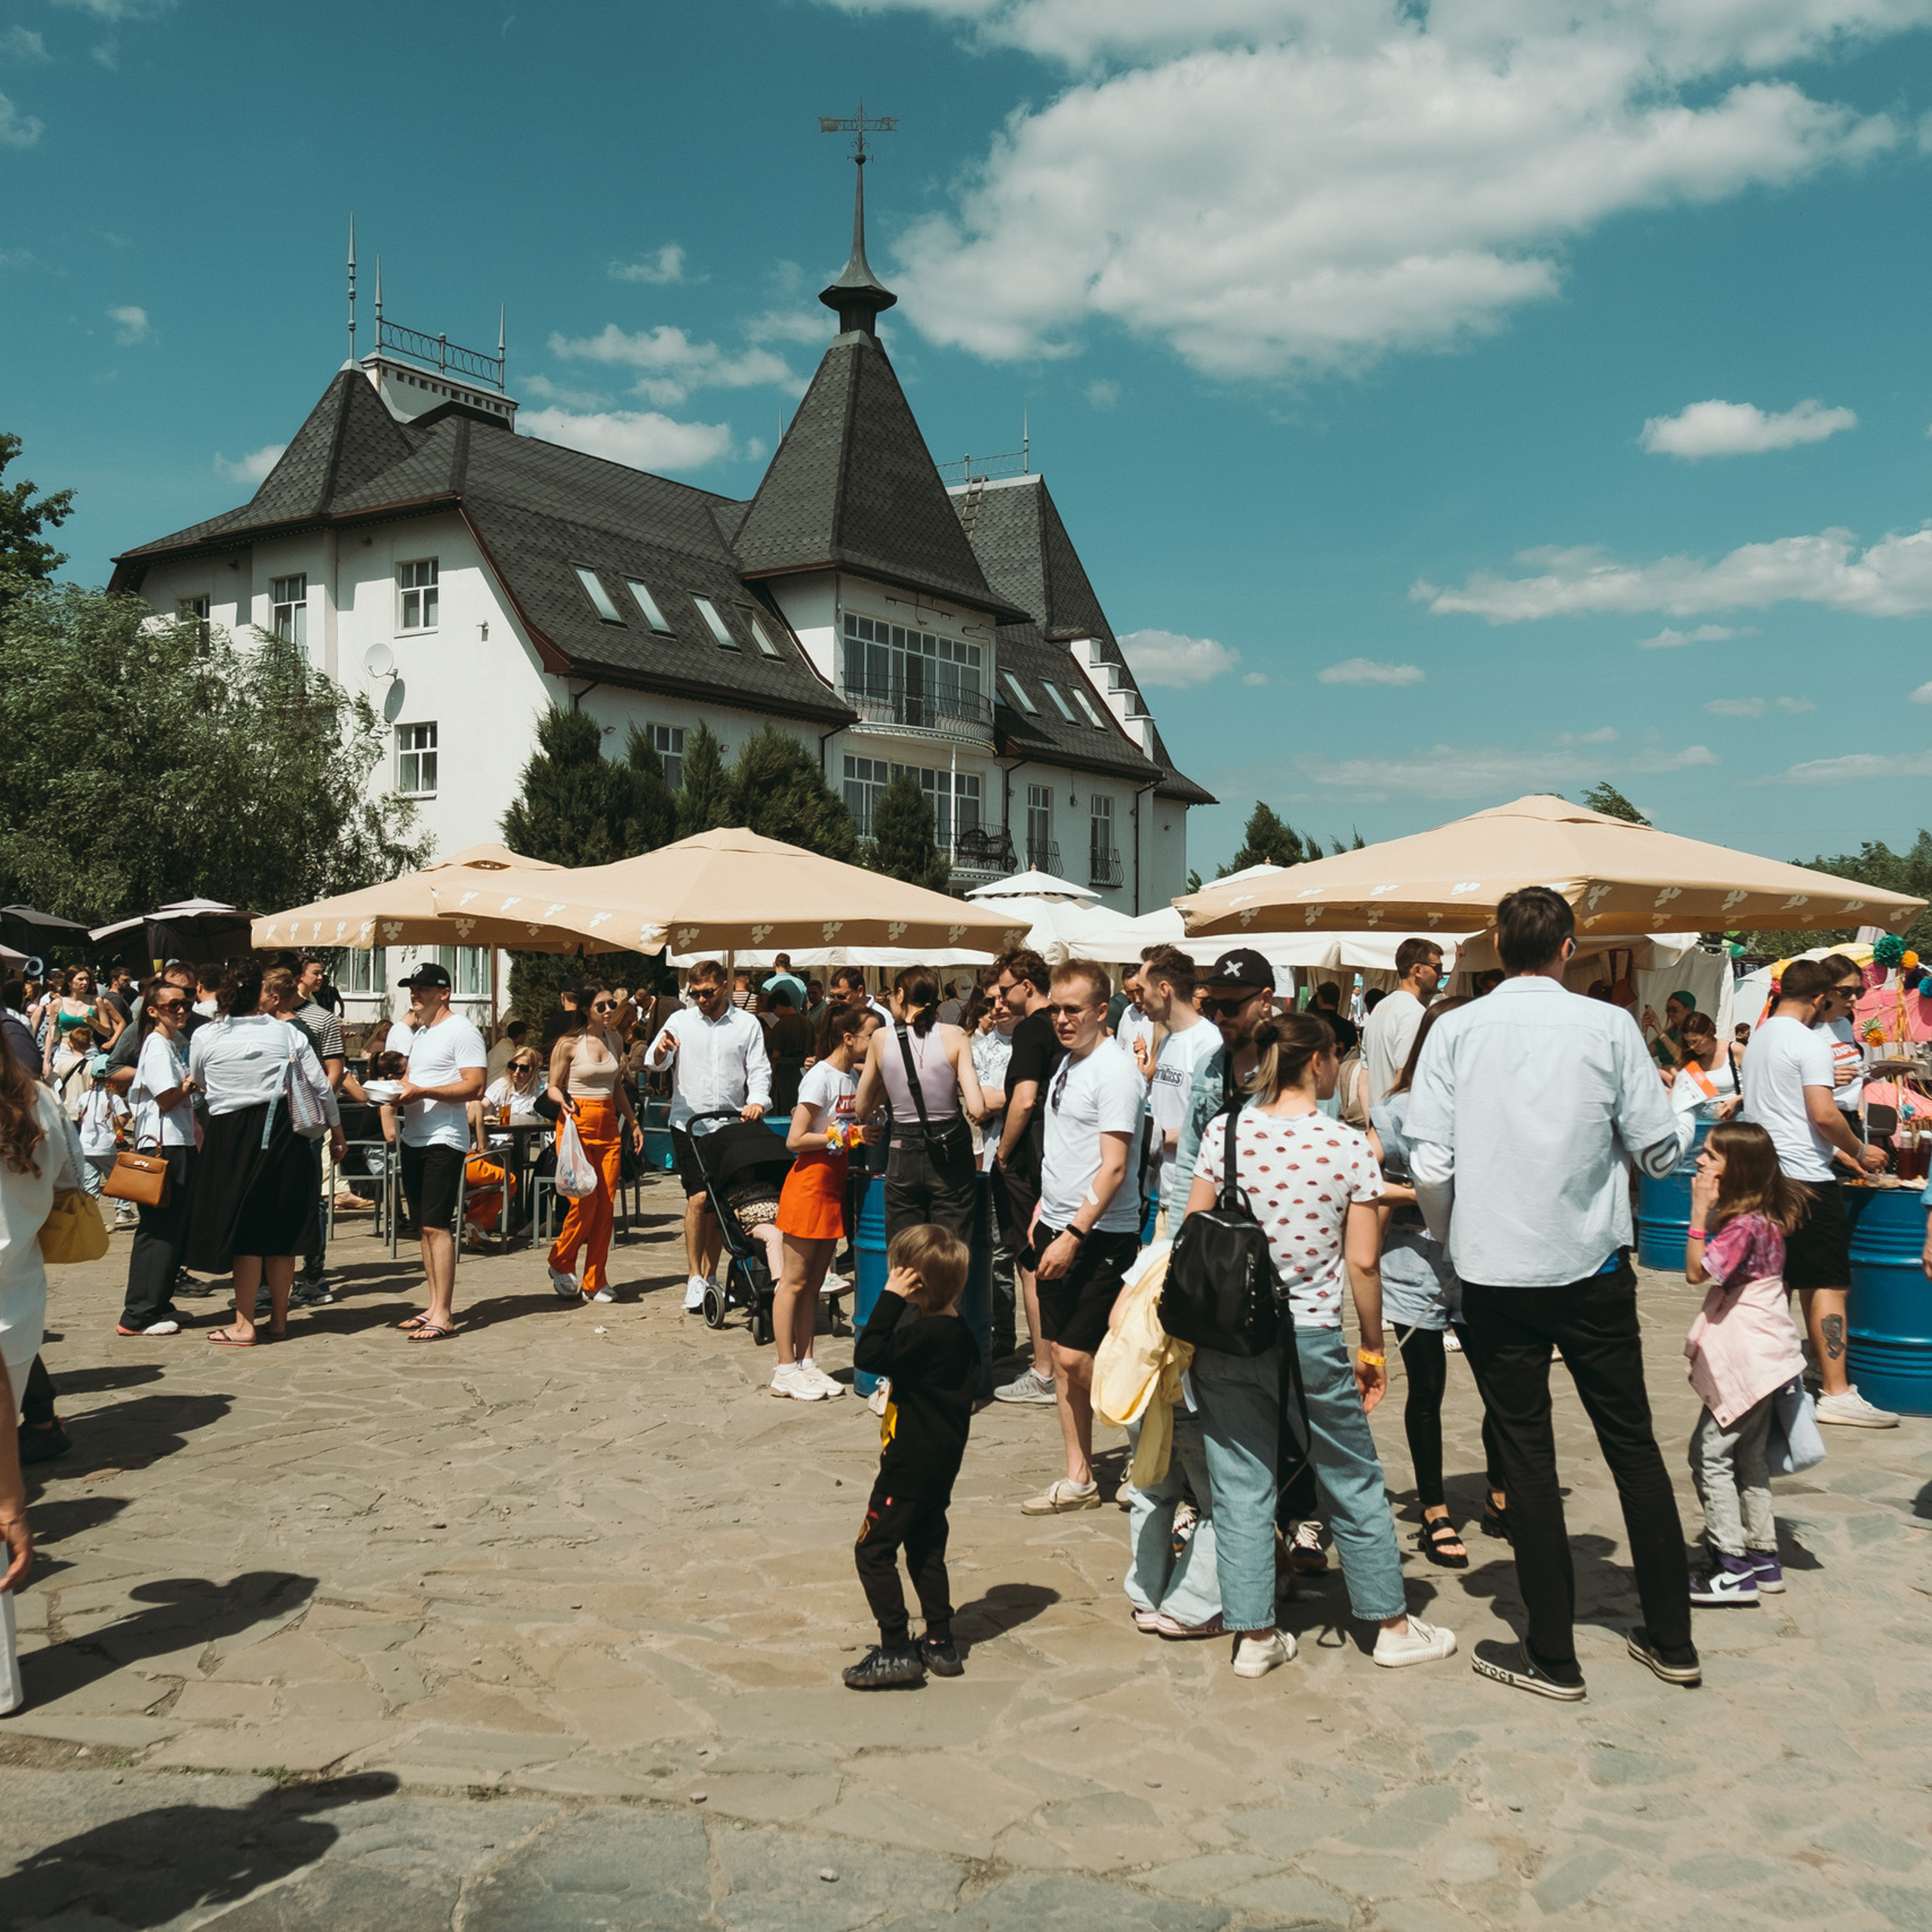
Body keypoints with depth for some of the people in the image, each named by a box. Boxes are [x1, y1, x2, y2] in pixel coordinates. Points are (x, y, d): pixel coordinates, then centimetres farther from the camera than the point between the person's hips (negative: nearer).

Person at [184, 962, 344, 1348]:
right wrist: (336, 1129, 14)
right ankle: (279, 1319, 19)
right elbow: (321, 1086, 1)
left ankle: (244, 1325, 6)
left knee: (244, 1228, 4)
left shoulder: (204, 1038, -1)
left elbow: (198, 1084, 17)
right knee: (282, 1228, 10)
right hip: (281, 1130, 1)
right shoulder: (287, 1033, -1)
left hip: (229, 1135, -1)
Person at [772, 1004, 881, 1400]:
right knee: (794, 1282, -1)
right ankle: (785, 1370, 4)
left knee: (814, 1282, 12)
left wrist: (869, 1132, 1)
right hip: (809, 1183, -8)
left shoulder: (854, 1076, 10)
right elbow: (795, 1140, -18)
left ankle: (805, 1363, 18)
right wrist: (849, 1134, -19)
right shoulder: (820, 1077, -15)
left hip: (835, 1183, 8)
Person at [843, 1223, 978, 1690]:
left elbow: (869, 1355, -27)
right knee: (927, 1551, 19)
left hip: (909, 1467, -9)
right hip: (942, 1463, 10)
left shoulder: (926, 1335, -23)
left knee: (873, 1551, -1)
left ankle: (896, 1650, -1)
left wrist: (892, 1298, -24)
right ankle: (940, 1645, 23)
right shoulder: (960, 1333, 5)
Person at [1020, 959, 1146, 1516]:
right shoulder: (1069, 1061, 12)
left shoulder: (1114, 1070, -15)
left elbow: (1114, 1167, -20)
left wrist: (1073, 1235, -22)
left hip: (1099, 1236, -9)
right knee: (1062, 1356, 10)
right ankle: (1078, 1478, 19)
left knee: (1077, 1357, -9)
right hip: (1058, 1229, 9)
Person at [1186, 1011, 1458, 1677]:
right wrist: (1373, 1349, 5)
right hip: (1312, 1338, -1)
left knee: (1241, 1485, 10)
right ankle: (1392, 1626, 27)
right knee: (1354, 1482, 14)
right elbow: (1363, 1261, -7)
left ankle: (1255, 1636, 15)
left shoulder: (1224, 1131, -3)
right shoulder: (1350, 1145, -8)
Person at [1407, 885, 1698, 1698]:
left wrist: (1452, 1241, 9)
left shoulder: (1456, 1030, -4)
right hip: (1593, 1267, 1)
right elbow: (1660, 1151, -4)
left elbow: (1429, 1165, -8)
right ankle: (1671, 1639, 24)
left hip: (1494, 1273, 0)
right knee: (1632, 1444, 14)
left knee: (1526, 1455, 8)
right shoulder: (1609, 1027, -5)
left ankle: (1552, 1655, 14)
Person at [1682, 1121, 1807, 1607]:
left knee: (1710, 1454, -5)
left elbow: (1696, 1272, -20)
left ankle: (1733, 1569, -2)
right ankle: (1763, 1558, 25)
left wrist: (1700, 1210, -20)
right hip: (1760, 1351, 10)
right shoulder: (1766, 1217, 9)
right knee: (1749, 1455, 17)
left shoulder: (1743, 1225, -21)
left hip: (1746, 1357, -10)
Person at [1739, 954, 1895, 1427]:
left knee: (1779, 1279, 16)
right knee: (1830, 1283, -7)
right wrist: (1859, 1150, -4)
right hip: (1806, 1179, -9)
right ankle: (1836, 1392, -9)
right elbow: (1823, 1114, -20)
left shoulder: (1760, 1037, 16)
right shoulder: (1809, 1042, -12)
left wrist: (1836, 1151, 22)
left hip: (1766, 1173, 9)